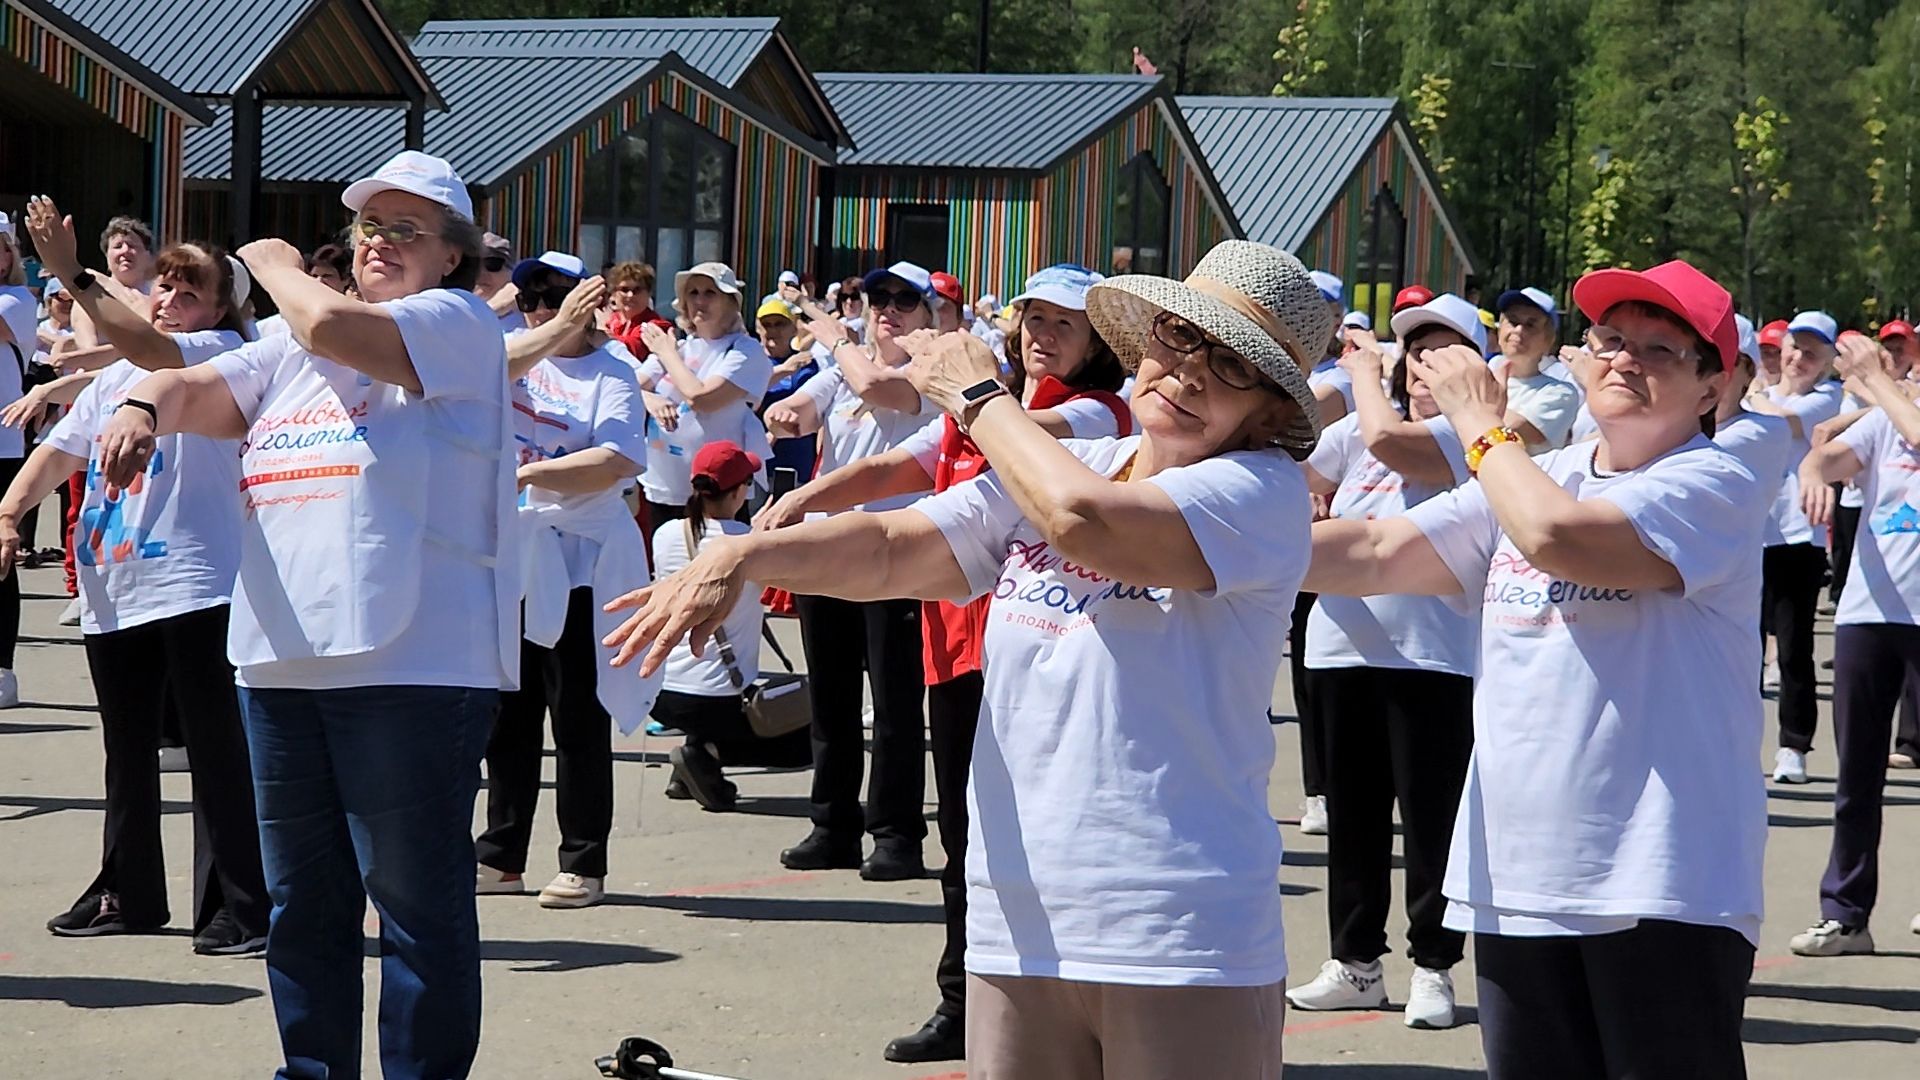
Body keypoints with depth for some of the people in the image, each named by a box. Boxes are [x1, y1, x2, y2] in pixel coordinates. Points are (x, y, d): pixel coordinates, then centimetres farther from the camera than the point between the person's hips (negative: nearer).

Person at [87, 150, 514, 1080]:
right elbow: (194, 390, 13)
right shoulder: (292, 350, 21)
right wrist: (145, 406, -11)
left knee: (417, 897, -4)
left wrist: (275, 265, 4)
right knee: (300, 898, 13)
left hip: (411, 660, -7)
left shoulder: (458, 324, -1)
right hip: (281, 657, 7)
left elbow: (331, 326, -17)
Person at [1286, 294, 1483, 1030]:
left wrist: (1363, 371, -10)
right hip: (1344, 645, 7)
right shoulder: (1361, 426, 12)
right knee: (1352, 811, 13)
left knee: (1431, 816, -1)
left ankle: (1433, 968, 8)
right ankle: (1355, 961, 22)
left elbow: (1388, 441, -24)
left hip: (1431, 656, -7)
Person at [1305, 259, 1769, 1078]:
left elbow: (1558, 537, -24)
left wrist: (1481, 423, -8)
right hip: (1517, 882, 7)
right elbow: (1377, 553, 8)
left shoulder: (1714, 487, -8)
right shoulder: (1533, 479, 15)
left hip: (1663, 887, -7)